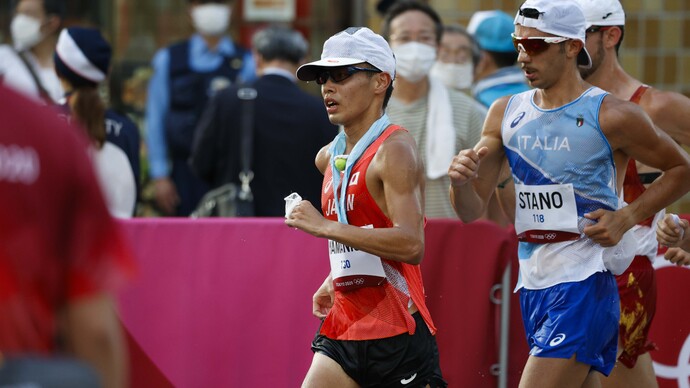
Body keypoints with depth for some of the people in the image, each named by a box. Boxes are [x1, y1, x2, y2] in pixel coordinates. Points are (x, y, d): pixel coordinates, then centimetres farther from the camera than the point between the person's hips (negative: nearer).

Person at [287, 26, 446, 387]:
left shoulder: (395, 149, -12)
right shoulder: (328, 157, 14)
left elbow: (411, 245, -25)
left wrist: (325, 227, -24)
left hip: (397, 334, -7)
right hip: (342, 330, 8)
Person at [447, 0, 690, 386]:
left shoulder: (612, 116, -8)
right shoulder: (506, 114, 8)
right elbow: (472, 211, 9)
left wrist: (626, 217, -9)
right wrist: (461, 182, -14)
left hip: (584, 286, -7)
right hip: (532, 286, 7)